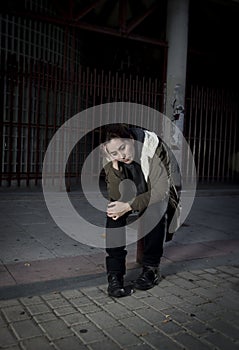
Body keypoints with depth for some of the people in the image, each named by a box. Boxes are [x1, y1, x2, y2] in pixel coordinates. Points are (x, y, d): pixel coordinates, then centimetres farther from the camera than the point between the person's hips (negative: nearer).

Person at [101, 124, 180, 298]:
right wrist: (115, 166, -36)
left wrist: (128, 206, -36)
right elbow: (116, 196, -22)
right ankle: (115, 274, -24)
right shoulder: (110, 158, -18)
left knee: (155, 207, -35)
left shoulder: (155, 148, -28)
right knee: (114, 211, -29)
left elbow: (161, 190, -29)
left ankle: (151, 268, -18)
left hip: (157, 200, -2)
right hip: (130, 198, 3)